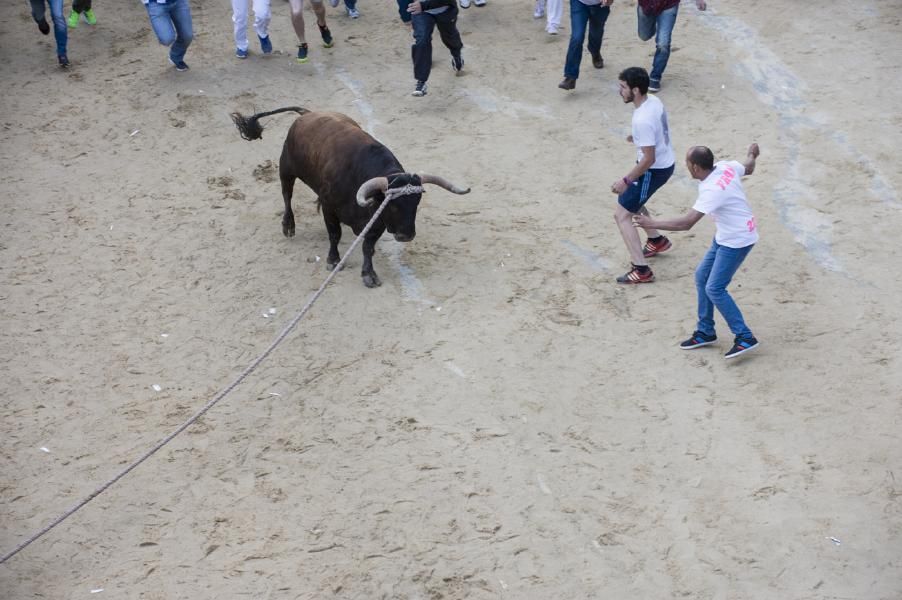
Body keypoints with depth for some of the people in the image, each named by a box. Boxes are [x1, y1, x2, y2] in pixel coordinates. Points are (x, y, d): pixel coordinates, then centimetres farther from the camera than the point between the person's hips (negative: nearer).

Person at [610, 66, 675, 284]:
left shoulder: (642, 120, -31)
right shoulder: (653, 101, -3)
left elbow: (649, 159, -29)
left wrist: (626, 181, -21)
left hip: (654, 170, -10)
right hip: (665, 163, 10)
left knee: (622, 215, -3)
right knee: (629, 199, 30)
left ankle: (642, 270, -5)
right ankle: (657, 240, 44)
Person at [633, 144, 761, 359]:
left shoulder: (712, 191, -30)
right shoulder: (725, 166, -6)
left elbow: (686, 223, -33)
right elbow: (748, 168, 16)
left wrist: (652, 223, -26)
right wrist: (752, 154, 38)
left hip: (736, 241, -10)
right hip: (725, 237, 10)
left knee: (714, 289, -10)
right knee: (702, 277, 14)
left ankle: (745, 338, -2)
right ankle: (705, 332, 24)